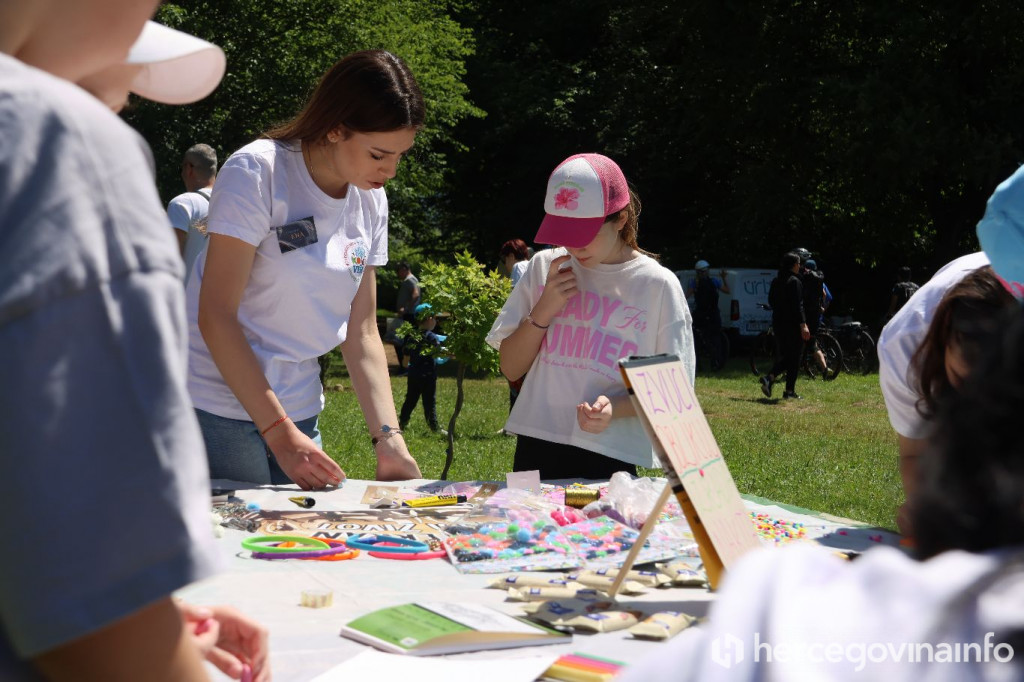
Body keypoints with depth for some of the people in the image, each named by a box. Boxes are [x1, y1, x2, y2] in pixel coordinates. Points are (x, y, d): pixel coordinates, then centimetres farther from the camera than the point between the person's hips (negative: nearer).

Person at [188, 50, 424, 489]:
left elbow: (362, 333, 9)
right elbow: (216, 316, -17)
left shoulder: (371, 202, 6)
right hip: (220, 410, -6)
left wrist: (388, 437, -5)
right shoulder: (256, 173, -15)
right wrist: (280, 433, -20)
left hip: (299, 414, 6)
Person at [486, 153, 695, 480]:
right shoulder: (544, 267, 8)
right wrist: (543, 311, -5)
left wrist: (616, 408, -19)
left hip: (611, 461, -3)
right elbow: (511, 368, 10)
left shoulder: (657, 285, -2)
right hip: (535, 452, 3)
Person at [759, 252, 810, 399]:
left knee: (783, 355, 14)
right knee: (794, 358, 1)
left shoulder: (776, 281, 10)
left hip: (778, 322, 7)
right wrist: (803, 325, -19)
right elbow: (797, 305, -18)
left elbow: (771, 301, 17)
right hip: (792, 324, -7)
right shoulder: (794, 281, -13)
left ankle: (769, 377, -10)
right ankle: (789, 391, 2)